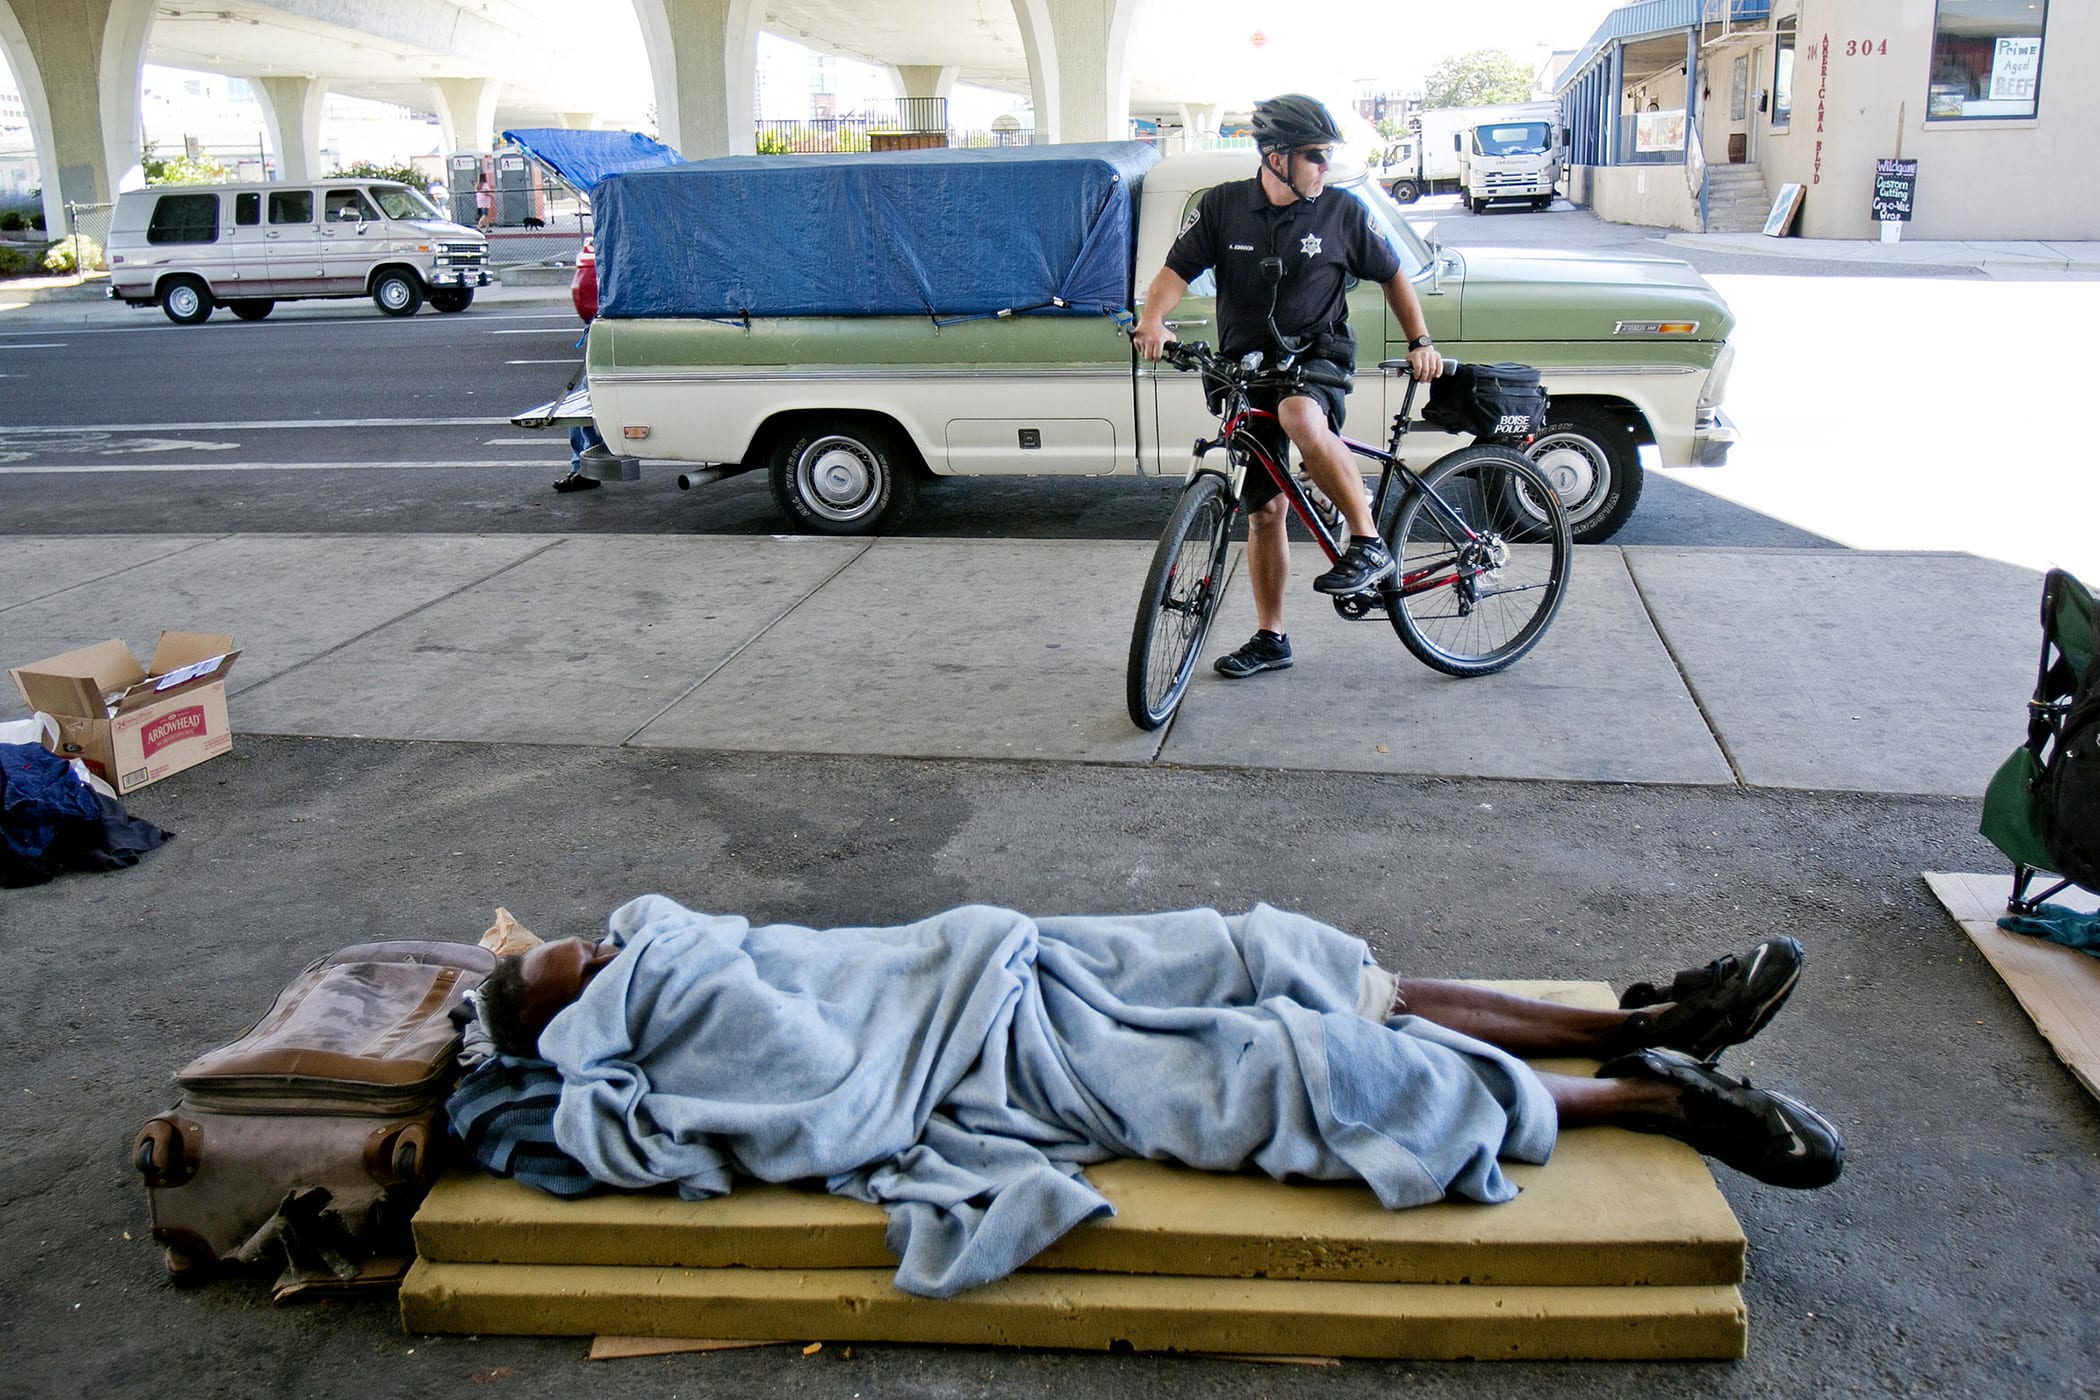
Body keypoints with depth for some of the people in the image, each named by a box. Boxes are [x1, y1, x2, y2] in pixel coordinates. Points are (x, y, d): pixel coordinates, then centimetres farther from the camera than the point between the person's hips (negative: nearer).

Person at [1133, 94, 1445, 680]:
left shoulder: (1341, 213, -2)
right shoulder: (1223, 207, -1)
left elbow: (1392, 276, 9)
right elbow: (1177, 270, -2)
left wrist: (1420, 342, -1)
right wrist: (1153, 319, -22)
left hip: (1318, 361, -3)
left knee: (1300, 417, -39)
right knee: (1264, 511, 7)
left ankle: (1369, 544, -26)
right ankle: (1269, 639, 21)